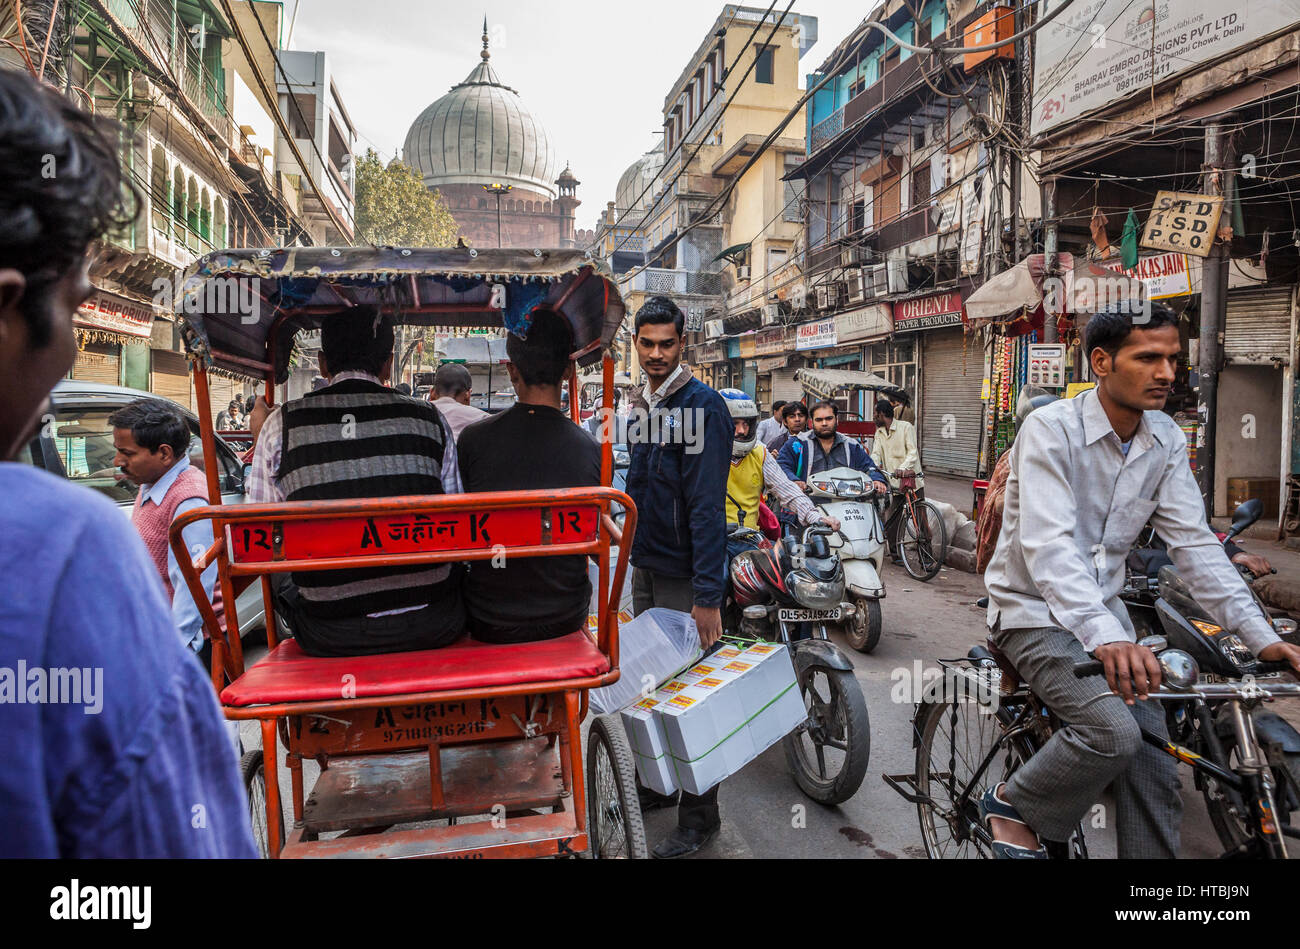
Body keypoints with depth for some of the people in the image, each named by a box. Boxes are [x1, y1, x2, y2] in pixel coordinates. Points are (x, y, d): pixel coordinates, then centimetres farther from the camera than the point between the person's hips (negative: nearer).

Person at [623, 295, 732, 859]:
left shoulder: (702, 406, -15)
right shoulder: (639, 406, 10)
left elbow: (706, 505, -22)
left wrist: (708, 595, -25)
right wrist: (631, 547, 17)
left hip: (685, 576, -8)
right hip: (643, 569, 8)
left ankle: (699, 817, 17)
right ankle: (655, 784, 36)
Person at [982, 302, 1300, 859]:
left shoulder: (1166, 442, 1)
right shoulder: (1051, 429, -20)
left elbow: (1194, 543, -1)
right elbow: (1048, 545, -31)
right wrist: (1106, 637, -45)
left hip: (1103, 605, 7)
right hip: (1034, 610, -6)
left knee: (1154, 768, 0)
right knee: (1113, 731, -25)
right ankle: (1013, 806, 1)